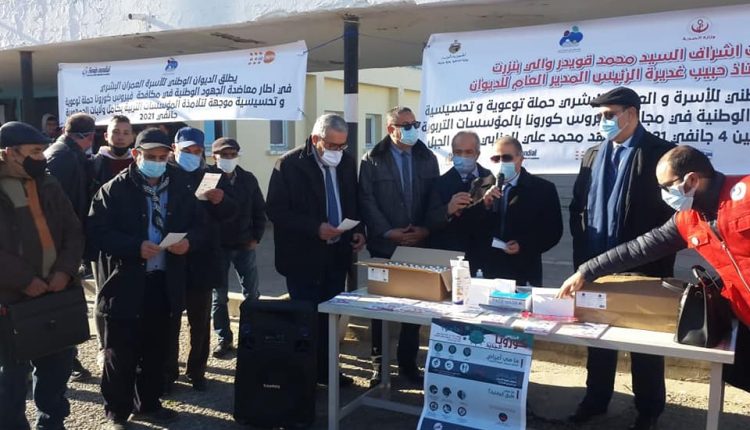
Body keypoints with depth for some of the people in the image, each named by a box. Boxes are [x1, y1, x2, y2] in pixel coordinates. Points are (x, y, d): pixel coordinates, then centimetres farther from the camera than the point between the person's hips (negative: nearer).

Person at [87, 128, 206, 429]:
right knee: (120, 354, 5)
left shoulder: (181, 188, 6)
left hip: (164, 283, 4)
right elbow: (98, 231, -13)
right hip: (125, 283, -4)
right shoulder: (114, 190, -6)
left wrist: (189, 241, -14)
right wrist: (136, 247, -24)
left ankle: (148, 404, 33)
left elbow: (200, 227, 8)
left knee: (155, 350, 16)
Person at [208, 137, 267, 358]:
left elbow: (259, 209, 7)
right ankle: (223, 338, 19)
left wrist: (256, 237, 2)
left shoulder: (248, 179, 4)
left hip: (245, 245, 3)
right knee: (219, 296, 7)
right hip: (217, 246, -2)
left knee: (252, 293, 7)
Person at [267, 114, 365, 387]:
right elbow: (275, 210, -14)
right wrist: (315, 228, -22)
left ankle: (326, 370, 27)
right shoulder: (290, 164, -12)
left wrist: (358, 231, -2)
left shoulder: (347, 162, 4)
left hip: (337, 253, 5)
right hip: (304, 255, -5)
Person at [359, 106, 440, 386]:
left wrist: (426, 229, -8)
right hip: (384, 245, -2)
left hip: (419, 245, 3)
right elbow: (367, 200, -7)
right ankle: (379, 363, 18)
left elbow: (435, 198, 6)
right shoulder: (372, 160, 0)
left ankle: (408, 362, 20)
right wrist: (387, 232, -15)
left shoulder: (428, 159, 10)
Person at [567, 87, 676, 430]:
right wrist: (583, 251, 3)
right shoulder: (592, 156, 10)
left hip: (642, 266, -5)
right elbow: (577, 207, 12)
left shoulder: (661, 152, -7)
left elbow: (674, 211, -9)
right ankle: (596, 399, 30)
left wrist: (661, 259, -11)